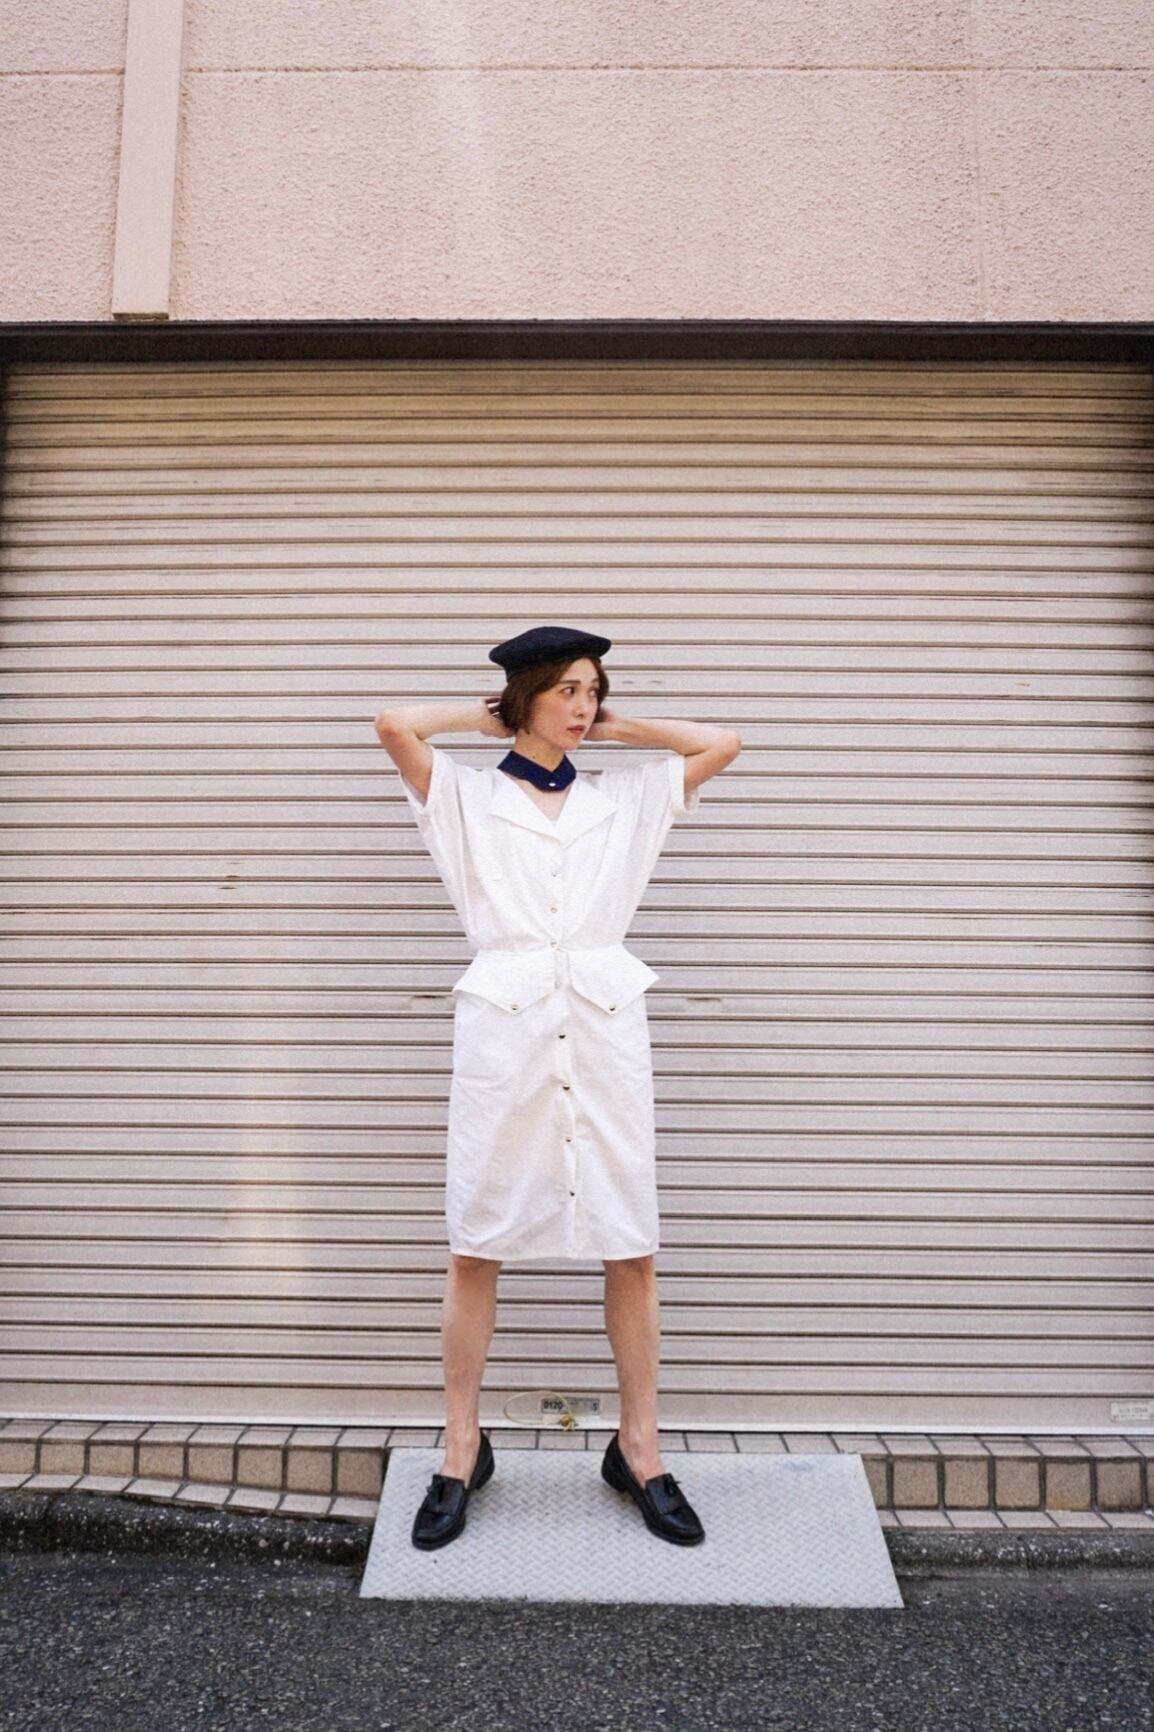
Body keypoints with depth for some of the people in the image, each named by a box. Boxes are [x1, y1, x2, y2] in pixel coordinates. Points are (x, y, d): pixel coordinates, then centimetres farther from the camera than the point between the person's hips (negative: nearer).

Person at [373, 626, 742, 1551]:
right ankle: (463, 1451, 22)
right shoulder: (467, 795, 9)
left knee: (632, 1250, 5)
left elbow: (723, 742, 17)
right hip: (503, 1029, -2)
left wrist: (616, 727, 18)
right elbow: (394, 724, -4)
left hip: (605, 1030, 2)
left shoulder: (625, 797, 16)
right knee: (476, 1251, 5)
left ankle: (639, 1448, 22)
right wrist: (485, 715, 10)